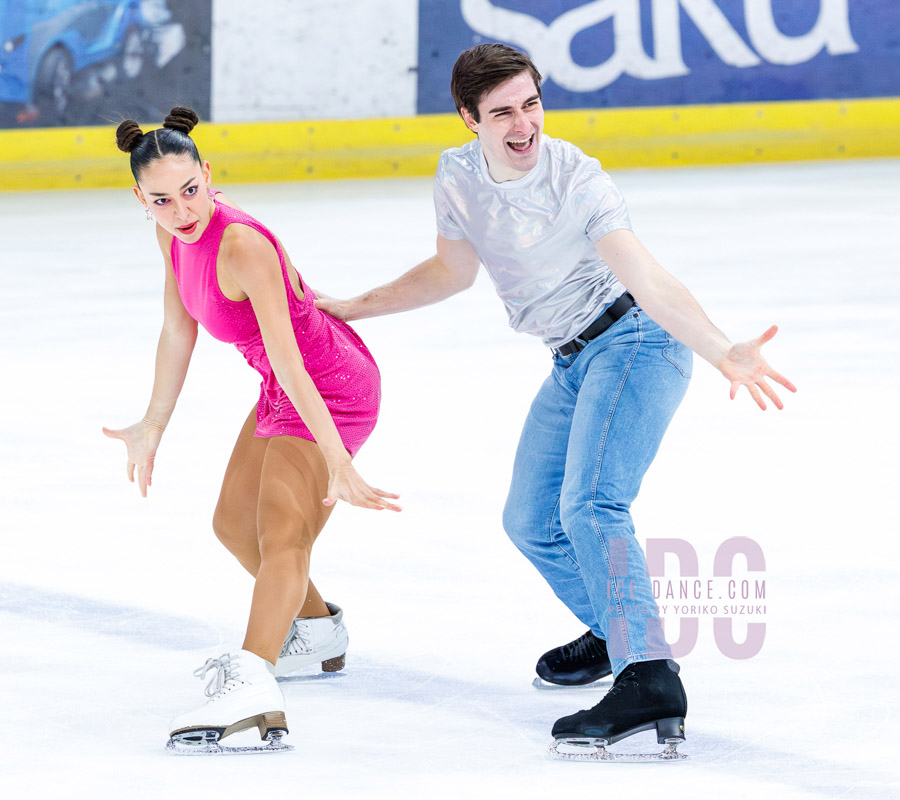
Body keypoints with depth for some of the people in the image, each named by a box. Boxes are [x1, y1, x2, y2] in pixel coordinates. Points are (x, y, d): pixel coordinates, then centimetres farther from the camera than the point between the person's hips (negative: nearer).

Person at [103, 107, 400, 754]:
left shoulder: (242, 246, -32)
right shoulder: (178, 233, -7)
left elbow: (286, 360, -37)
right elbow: (179, 330, 8)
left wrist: (337, 461, -38)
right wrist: (154, 426, 16)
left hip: (330, 390, -10)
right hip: (285, 388, 10)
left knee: (281, 536, -27)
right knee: (235, 523, 25)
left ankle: (251, 688, -45)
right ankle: (316, 633, 47)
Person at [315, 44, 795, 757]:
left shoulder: (576, 179, -24)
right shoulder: (459, 177, -4)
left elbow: (647, 281, -33)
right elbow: (453, 271, 16)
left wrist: (722, 352, -47)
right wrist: (352, 309, 18)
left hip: (635, 342, -8)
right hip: (573, 362, 8)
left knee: (588, 504, -28)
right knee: (530, 522, 16)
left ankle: (650, 681, -37)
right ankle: (617, 633, 41)